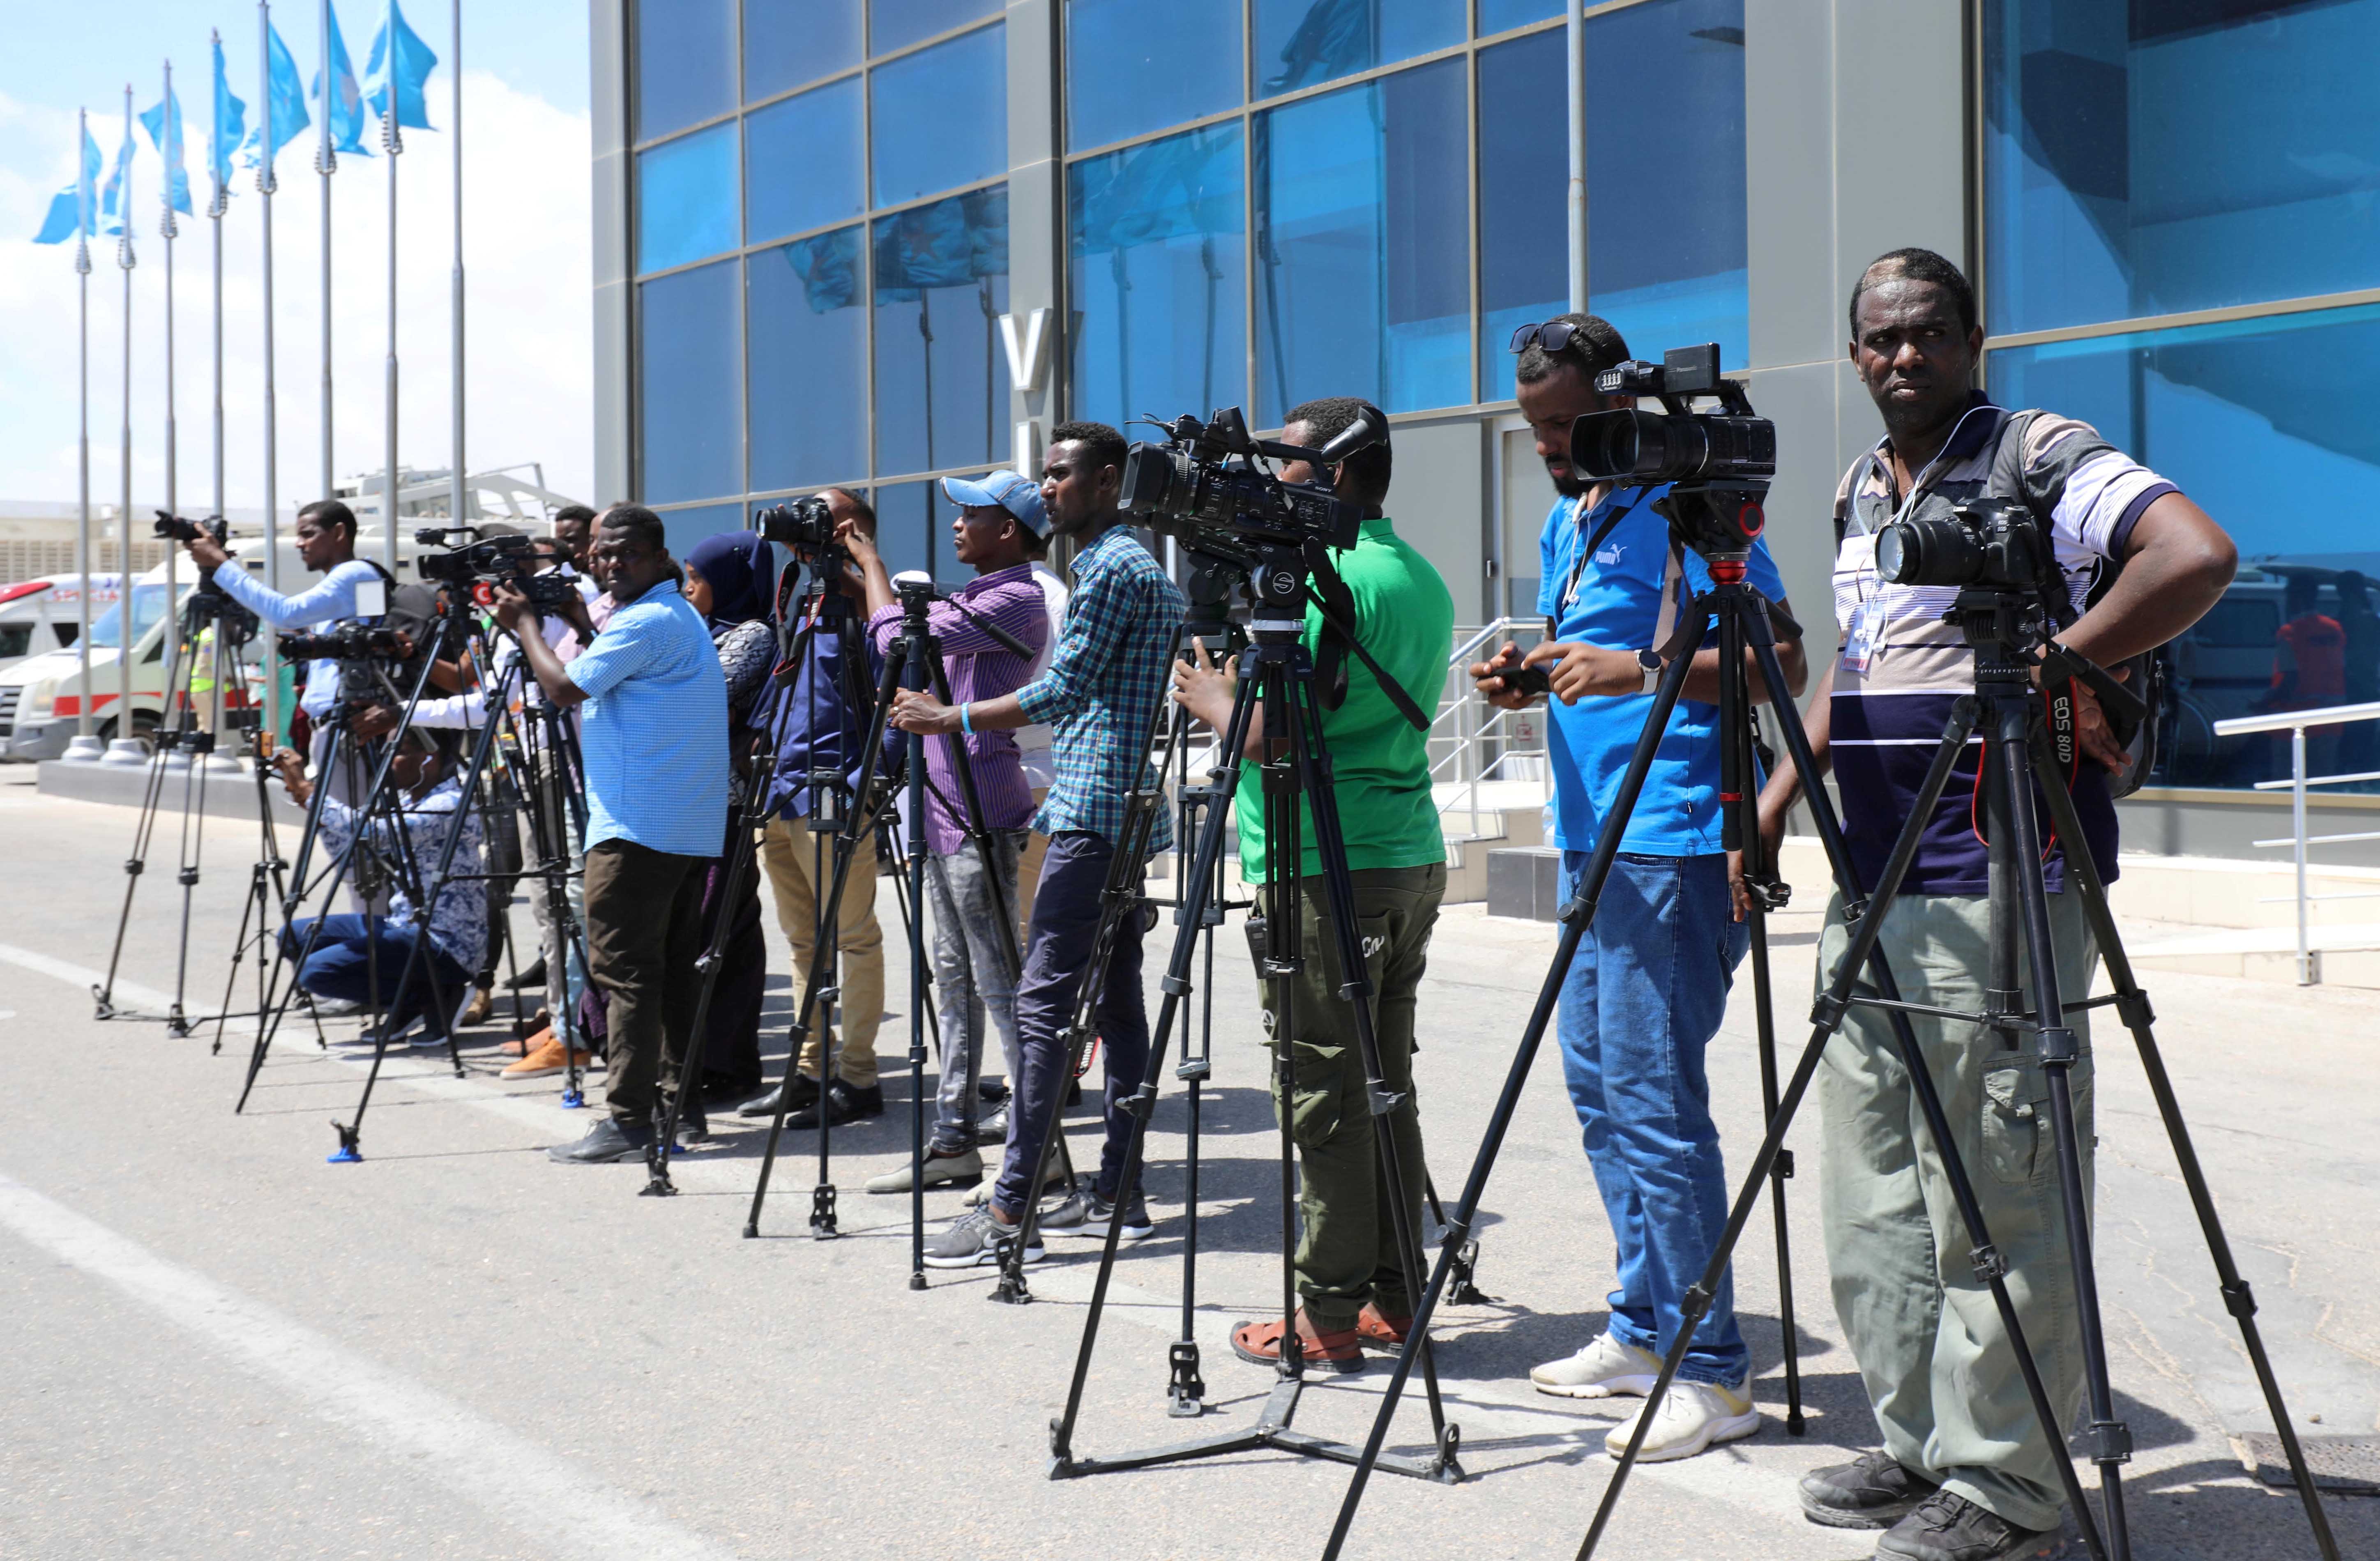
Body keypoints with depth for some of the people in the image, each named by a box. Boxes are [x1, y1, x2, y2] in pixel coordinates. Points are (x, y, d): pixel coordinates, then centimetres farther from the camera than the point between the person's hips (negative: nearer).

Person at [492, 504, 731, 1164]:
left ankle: (628, 1118, -12)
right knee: (674, 966, 13)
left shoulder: (645, 623, -13)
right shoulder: (683, 617, 19)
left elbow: (566, 689, -12)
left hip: (636, 828, -10)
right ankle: (680, 1100, 17)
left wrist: (525, 624, -1)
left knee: (622, 968, -9)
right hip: (693, 830, 10)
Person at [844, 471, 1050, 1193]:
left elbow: (900, 637, -17)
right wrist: (857, 565, 17)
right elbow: (904, 633, 25)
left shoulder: (1015, 600, -12)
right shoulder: (976, 601, 18)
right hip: (943, 809, 10)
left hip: (979, 815, -10)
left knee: (1000, 980, -9)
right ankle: (954, 1140, 16)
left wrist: (870, 557, -3)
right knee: (955, 977, 11)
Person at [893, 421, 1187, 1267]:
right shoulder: (1139, 566, 20)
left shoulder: (1114, 569, -12)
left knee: (1042, 1001, -12)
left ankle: (1010, 1210, -14)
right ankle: (1117, 1192, 12)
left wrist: (949, 718, -13)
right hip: (1123, 810, 11)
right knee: (1115, 998, 9)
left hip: (1095, 815, -11)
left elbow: (1064, 689, -18)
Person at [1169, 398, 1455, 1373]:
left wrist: (1209, 697, -1)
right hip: (1412, 859, 9)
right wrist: (1241, 687, 19)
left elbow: (1276, 735, -20)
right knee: (1384, 1088, 13)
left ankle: (1329, 1315, 0)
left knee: (1323, 1095, -4)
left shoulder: (1325, 581, -14)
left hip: (1324, 872, -9)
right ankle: (1392, 1299, 17)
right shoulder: (1424, 580, 15)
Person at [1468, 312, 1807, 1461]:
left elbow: (1781, 664, -17)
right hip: (1595, 839, 10)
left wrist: (1643, 672, -27)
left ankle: (1711, 1374, -5)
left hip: (1678, 841, -10)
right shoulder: (1564, 524, 17)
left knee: (1652, 1094, -11)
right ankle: (1644, 1331, 24)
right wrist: (1527, 677, 7)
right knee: (1596, 1077, 13)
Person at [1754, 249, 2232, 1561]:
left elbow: (2197, 557, -22)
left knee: (1991, 1195, -5)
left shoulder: (2041, 458, -6)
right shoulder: (1856, 491, 18)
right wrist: (1781, 794, 19)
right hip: (1873, 887, 8)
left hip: (1999, 885, -8)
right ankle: (1917, 1444, 22)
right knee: (1874, 1193, 11)